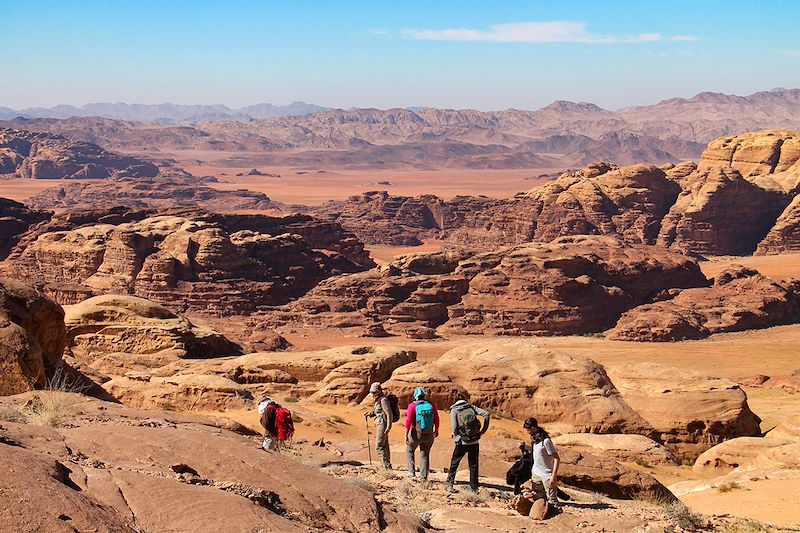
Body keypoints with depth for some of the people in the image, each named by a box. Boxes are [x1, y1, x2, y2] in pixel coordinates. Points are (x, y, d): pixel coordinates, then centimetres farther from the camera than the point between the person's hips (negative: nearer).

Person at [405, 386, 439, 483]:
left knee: (409, 450, 23)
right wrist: (436, 430, 20)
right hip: (429, 435, 3)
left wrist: (406, 435, -16)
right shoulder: (431, 405, -3)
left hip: (416, 434, -3)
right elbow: (436, 419, 4)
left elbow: (408, 420, -20)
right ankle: (424, 477, 14)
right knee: (425, 455, 15)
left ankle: (412, 471, 15)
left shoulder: (412, 406, -13)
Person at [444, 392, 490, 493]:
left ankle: (449, 484, 15)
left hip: (462, 442, -2)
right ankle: (474, 488, 13)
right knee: (473, 465, 12)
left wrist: (455, 436, 7)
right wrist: (483, 430, 0)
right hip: (474, 441, 2)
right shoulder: (471, 407, 3)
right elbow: (487, 414, -6)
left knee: (454, 463, 14)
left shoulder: (454, 410, -4)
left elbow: (454, 427, -13)